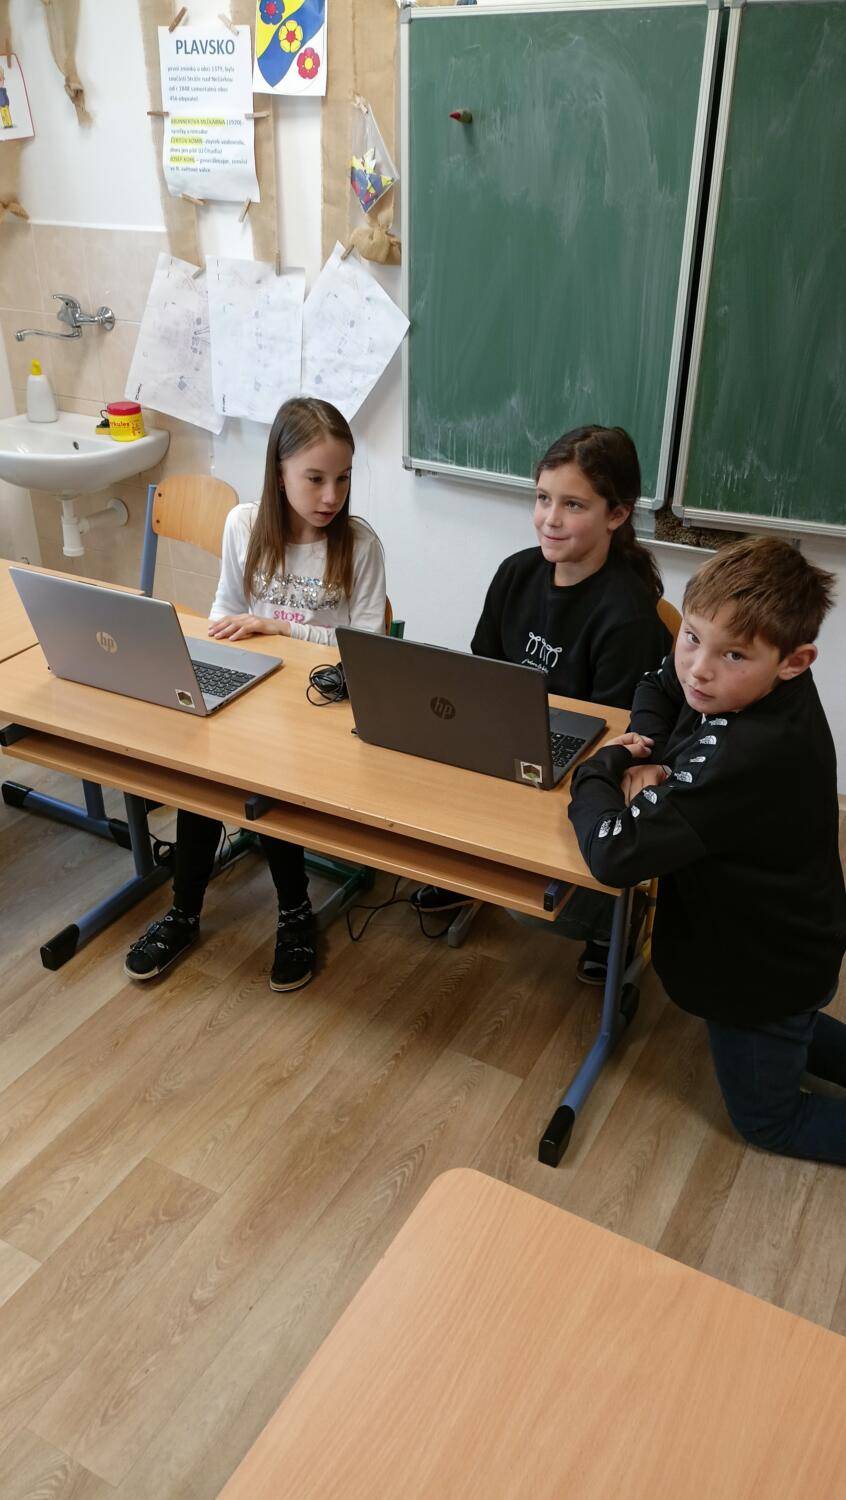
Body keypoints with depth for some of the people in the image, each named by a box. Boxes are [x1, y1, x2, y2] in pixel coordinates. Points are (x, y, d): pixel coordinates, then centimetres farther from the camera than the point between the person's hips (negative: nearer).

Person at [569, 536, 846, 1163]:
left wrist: (599, 769, -24)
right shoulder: (749, 685, -14)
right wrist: (644, 754, -12)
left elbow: (614, 853, -43)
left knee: (767, 1119, 19)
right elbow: (659, 686, 7)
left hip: (761, 970, -8)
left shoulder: (745, 759, -40)